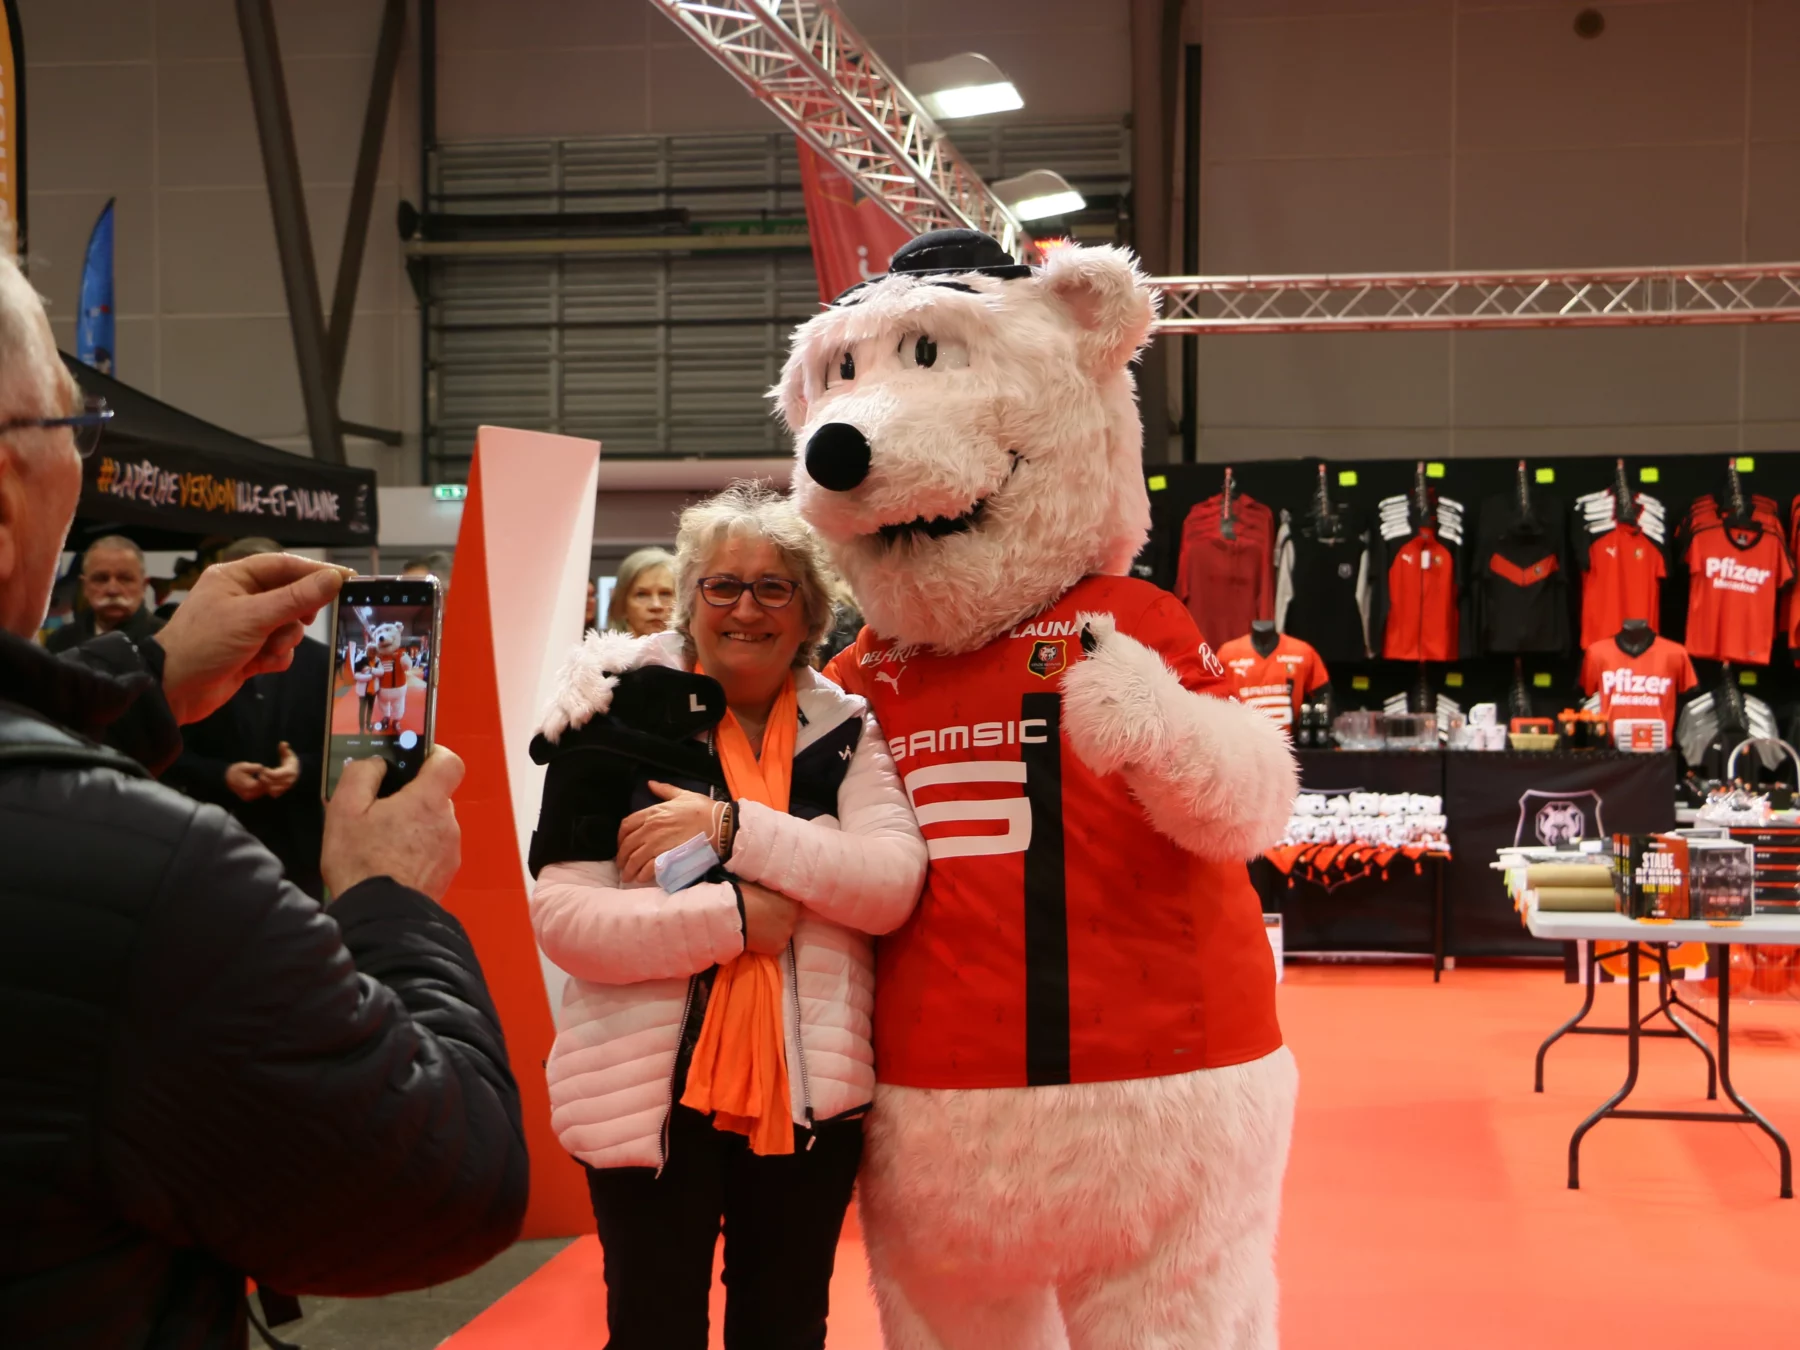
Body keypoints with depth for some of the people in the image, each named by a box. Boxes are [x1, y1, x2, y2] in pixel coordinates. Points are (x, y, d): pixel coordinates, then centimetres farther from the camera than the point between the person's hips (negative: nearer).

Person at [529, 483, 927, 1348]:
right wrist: (730, 915, -20)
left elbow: (893, 883, -12)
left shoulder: (845, 730, 3)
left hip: (810, 1091, 3)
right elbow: (561, 916, -12)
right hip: (650, 1091, -2)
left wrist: (730, 828, -19)